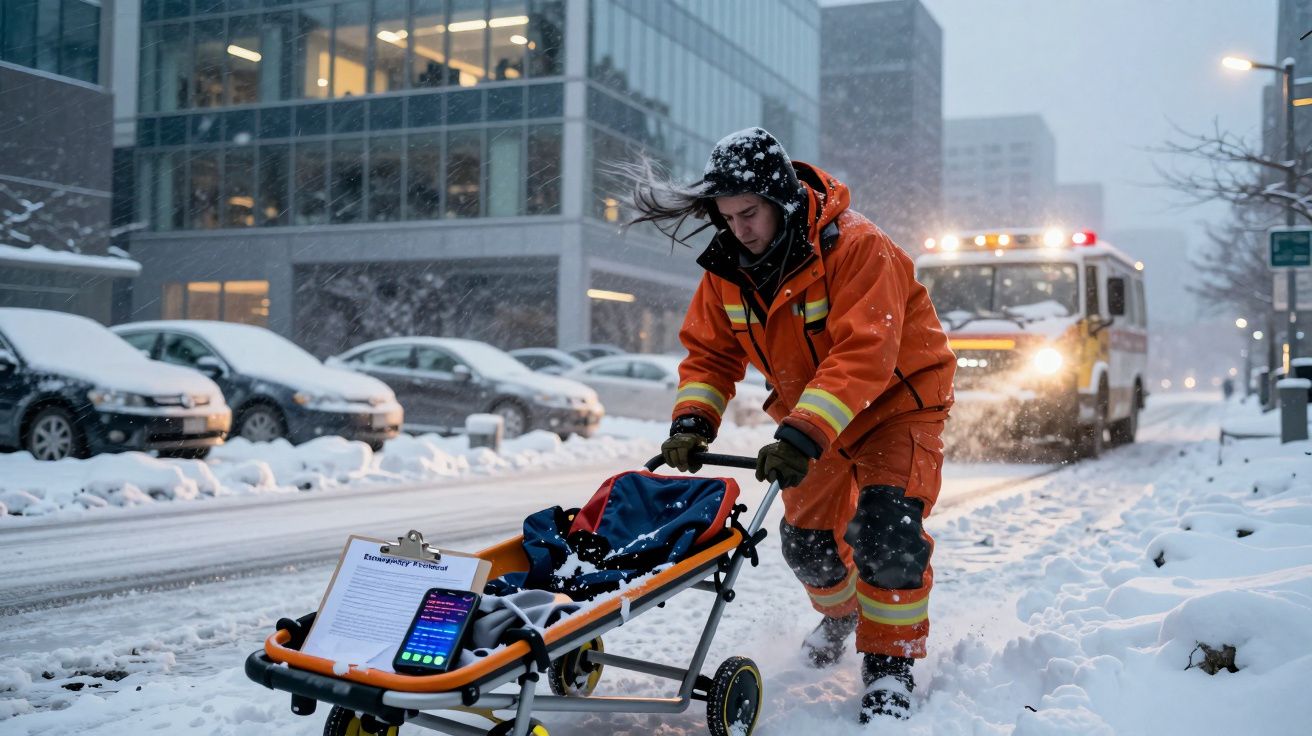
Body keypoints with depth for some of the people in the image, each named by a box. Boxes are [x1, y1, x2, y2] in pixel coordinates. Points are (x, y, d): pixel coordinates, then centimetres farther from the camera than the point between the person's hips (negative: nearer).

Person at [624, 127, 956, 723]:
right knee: (807, 540, 11)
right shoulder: (727, 268, -10)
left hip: (896, 403, -6)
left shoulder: (858, 248, -30)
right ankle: (841, 612, 44)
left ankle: (891, 663, -3)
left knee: (886, 532, -22)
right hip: (812, 418, 6)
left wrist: (803, 436, -48)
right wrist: (693, 420, -22)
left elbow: (863, 355, -39)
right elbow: (710, 352, -4)